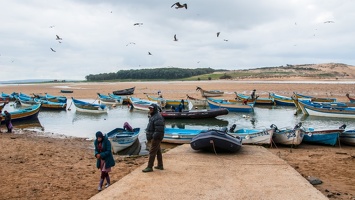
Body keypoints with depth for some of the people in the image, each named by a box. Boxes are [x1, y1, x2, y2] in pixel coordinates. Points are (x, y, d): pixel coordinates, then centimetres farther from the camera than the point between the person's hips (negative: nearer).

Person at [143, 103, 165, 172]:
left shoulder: (157, 118, -21)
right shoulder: (153, 116, 14)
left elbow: (159, 130, -26)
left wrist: (154, 138, -24)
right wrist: (149, 137, 19)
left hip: (156, 138, -11)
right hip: (154, 137, 11)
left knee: (152, 152, -6)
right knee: (158, 151, 17)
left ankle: (149, 167, 0)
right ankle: (160, 165, 27)